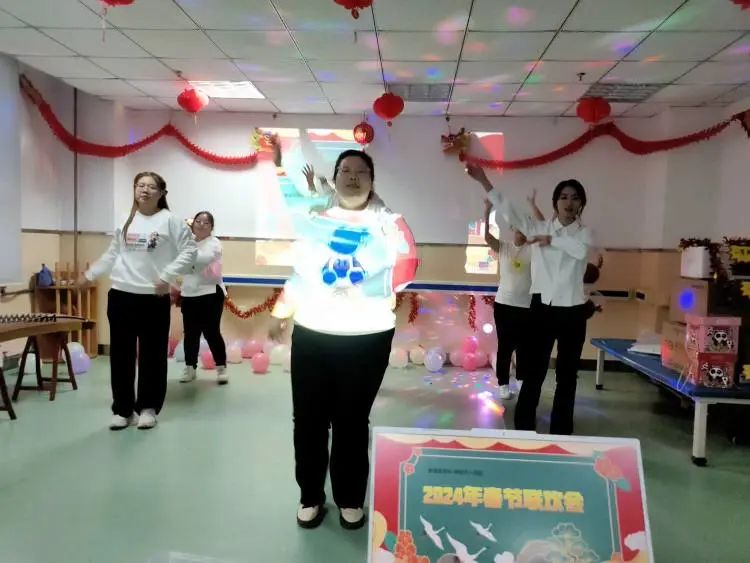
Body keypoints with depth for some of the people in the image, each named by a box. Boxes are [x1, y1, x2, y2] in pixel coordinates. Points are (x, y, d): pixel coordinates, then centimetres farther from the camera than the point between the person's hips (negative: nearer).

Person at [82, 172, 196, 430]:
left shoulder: (170, 220, -4)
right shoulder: (125, 220, 11)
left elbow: (189, 251, -9)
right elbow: (112, 254, 19)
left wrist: (167, 276, -16)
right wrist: (90, 274, 20)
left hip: (154, 298, -4)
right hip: (120, 295, 4)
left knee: (152, 355, 4)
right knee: (121, 355, 8)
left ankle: (148, 408, 19)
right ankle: (122, 409, 20)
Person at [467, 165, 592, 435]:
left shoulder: (584, 233, 4)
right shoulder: (539, 228, 4)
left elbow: (581, 251, -19)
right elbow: (508, 212, -9)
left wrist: (551, 239, -15)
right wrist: (484, 182, -18)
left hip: (572, 311, 1)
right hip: (542, 308, 0)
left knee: (567, 375, 10)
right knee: (534, 372, 5)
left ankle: (561, 432, 24)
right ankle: (523, 429, 17)